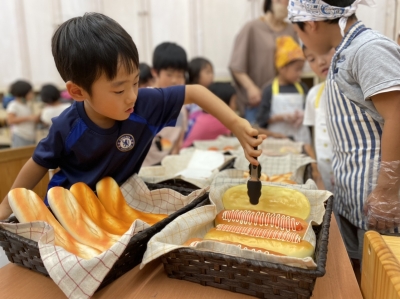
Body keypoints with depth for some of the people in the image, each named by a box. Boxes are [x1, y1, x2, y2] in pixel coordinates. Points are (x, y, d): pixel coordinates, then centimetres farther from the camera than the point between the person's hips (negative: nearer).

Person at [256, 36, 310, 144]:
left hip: (301, 138, 4)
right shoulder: (270, 90, -5)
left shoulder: (303, 88, 5)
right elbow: (262, 119, -7)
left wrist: (303, 116, -9)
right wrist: (281, 117, -16)